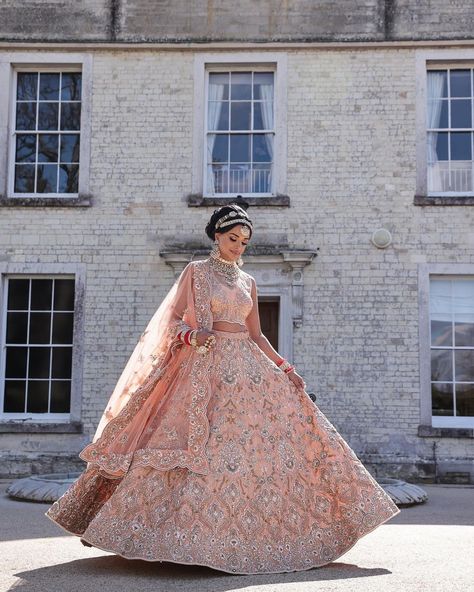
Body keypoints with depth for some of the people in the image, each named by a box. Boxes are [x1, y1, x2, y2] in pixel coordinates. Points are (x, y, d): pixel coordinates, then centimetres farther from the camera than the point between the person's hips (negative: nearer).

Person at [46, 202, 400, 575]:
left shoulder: (248, 282, 18)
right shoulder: (196, 271, 5)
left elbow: (256, 335, 18)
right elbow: (173, 320, 1)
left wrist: (286, 369, 9)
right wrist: (192, 336, -20)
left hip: (247, 368, 5)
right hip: (206, 366, -5)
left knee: (267, 440, -3)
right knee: (201, 447, -15)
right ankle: (184, 533, -7)